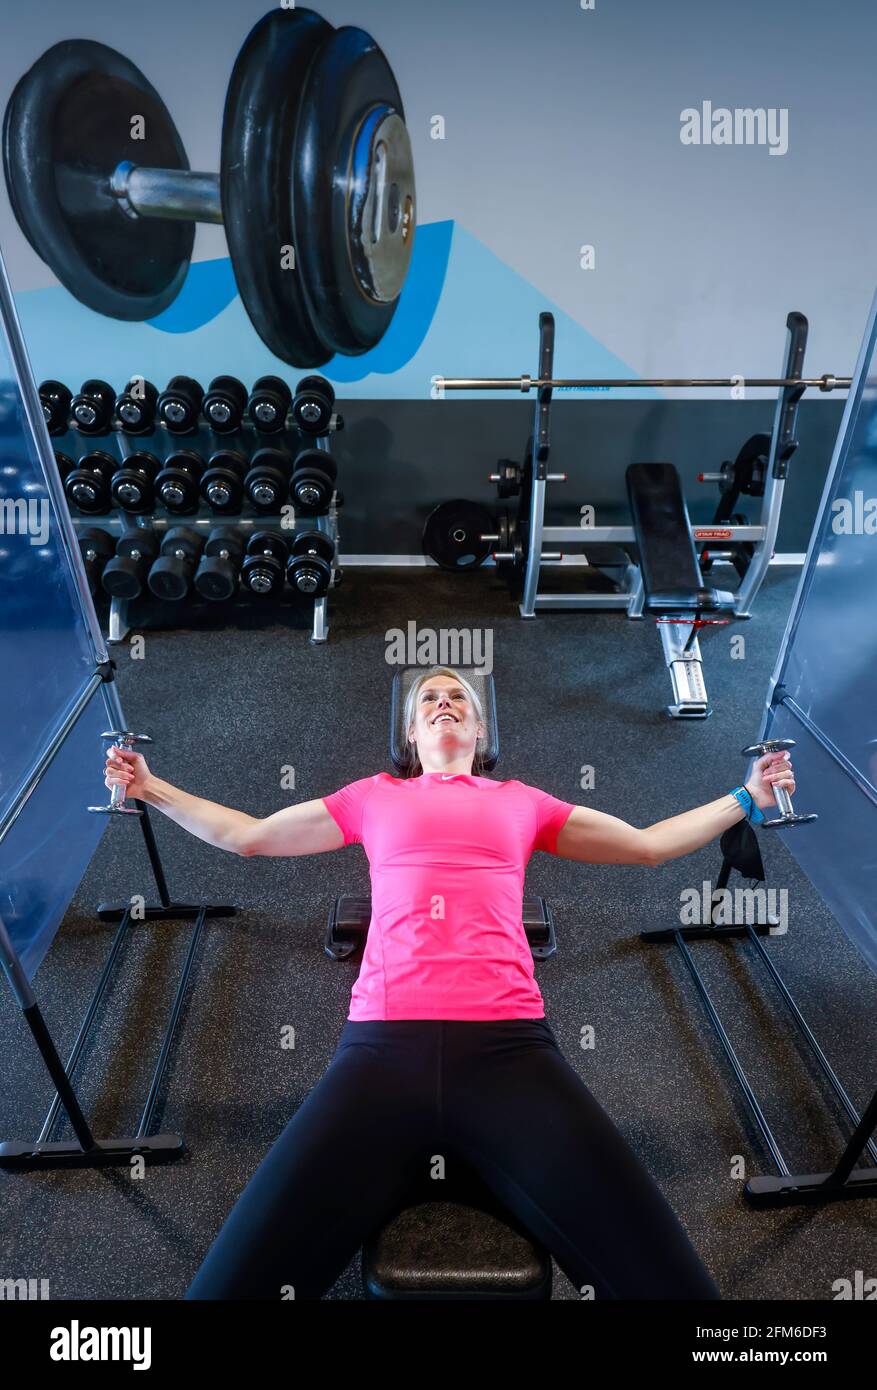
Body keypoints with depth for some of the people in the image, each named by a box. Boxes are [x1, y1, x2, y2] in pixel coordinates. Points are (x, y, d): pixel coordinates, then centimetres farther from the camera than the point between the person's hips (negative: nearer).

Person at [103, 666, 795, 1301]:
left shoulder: (521, 801, 24)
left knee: (669, 1282, -15)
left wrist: (748, 797, 33)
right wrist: (153, 790, 35)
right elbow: (244, 835, 32)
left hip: (508, 1045, 0)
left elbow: (651, 844, 32)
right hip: (383, 1045, 0)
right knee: (231, 1284, -12)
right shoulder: (374, 796, 24)